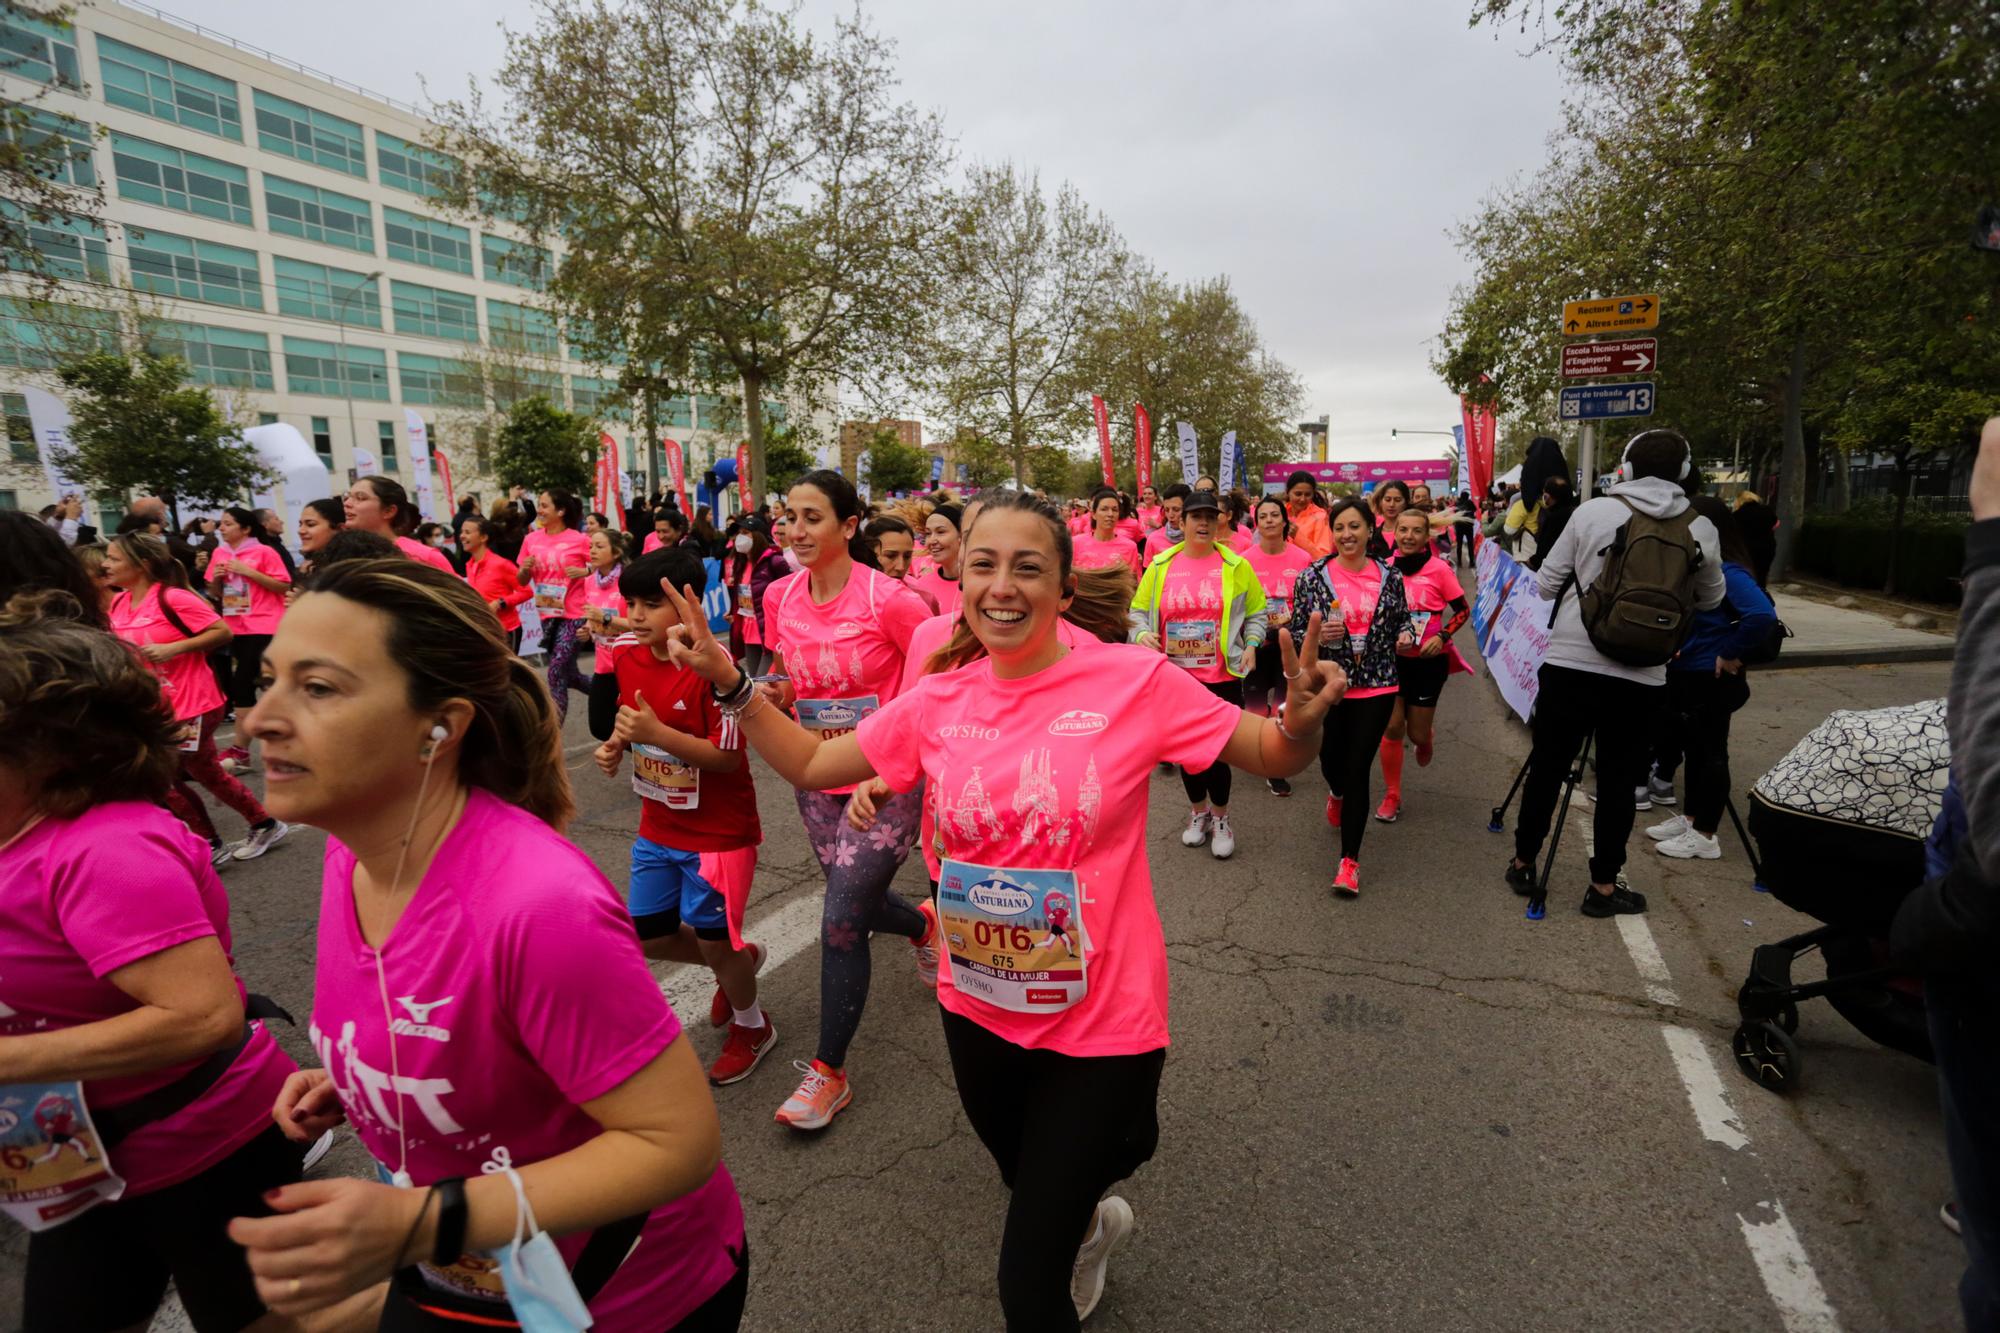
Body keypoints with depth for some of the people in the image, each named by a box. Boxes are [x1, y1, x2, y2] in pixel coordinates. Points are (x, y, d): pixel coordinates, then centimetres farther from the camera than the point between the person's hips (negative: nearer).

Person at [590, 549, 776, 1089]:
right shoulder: (627, 658, -3)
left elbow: (728, 757, -24)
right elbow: (611, 724, 13)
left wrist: (656, 731, -32)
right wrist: (614, 746, -10)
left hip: (718, 832, -7)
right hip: (658, 827, 7)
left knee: (712, 941, 5)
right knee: (645, 937, 14)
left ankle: (751, 1027, 35)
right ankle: (740, 961, 41)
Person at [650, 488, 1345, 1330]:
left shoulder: (1133, 681, -17)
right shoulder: (939, 700, -6)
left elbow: (1272, 754, -9)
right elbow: (809, 764, 5)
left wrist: (1302, 720, -30)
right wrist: (729, 681, -7)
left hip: (1100, 1022, -4)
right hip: (978, 1010, 5)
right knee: (1031, 1189, 32)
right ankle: (1091, 1224, 65)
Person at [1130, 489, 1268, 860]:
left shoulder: (1235, 566, -1)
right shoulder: (1161, 565, 1)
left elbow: (1256, 611, 8)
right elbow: (1138, 610, 7)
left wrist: (1251, 644, -7)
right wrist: (1142, 634, -12)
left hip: (1222, 677, -2)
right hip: (1175, 676, 2)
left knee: (1219, 748, 2)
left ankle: (1220, 819, 24)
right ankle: (1198, 811, 35)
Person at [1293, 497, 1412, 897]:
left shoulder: (1390, 576, 2)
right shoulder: (1313, 575, -3)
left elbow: (1402, 619, 15)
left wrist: (1404, 635, -6)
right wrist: (1316, 634, -19)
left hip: (1377, 687, 0)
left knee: (1358, 769, -2)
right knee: (1331, 758, 14)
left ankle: (1350, 859, 8)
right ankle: (1337, 793, 55)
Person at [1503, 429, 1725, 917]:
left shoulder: (1591, 511, -3)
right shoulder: (1700, 529, 1)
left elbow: (1545, 584, 2)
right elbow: (1711, 600, 16)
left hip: (1568, 662, 0)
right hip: (1640, 675, 1)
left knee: (1547, 766, 11)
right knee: (1617, 779, 11)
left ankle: (1523, 862, 24)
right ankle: (1603, 886, 19)